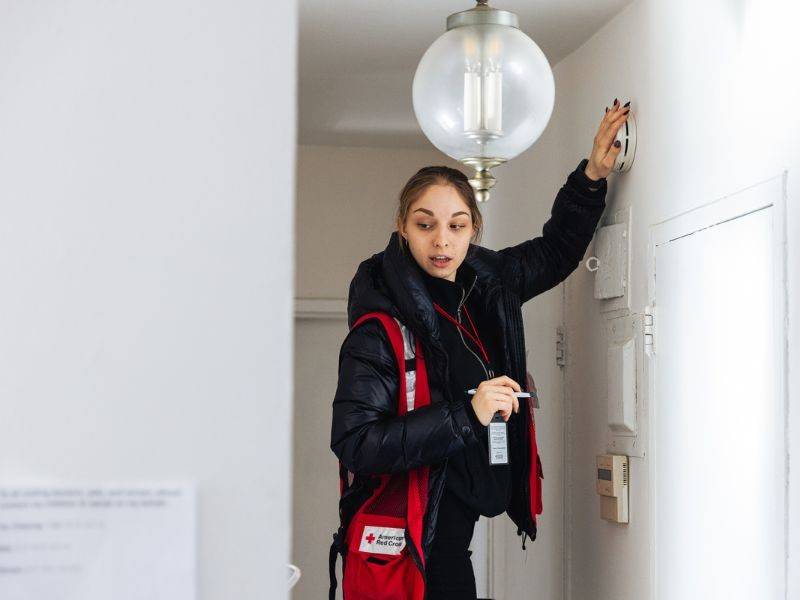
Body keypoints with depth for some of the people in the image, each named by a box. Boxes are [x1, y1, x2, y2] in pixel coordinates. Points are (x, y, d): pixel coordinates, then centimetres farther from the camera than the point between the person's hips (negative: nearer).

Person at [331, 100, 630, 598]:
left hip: (453, 523, 7)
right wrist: (467, 415, -29)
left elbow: (556, 249, 21)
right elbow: (354, 443, -25)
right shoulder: (380, 325, -18)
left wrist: (592, 177, 7)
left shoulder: (483, 281, 4)